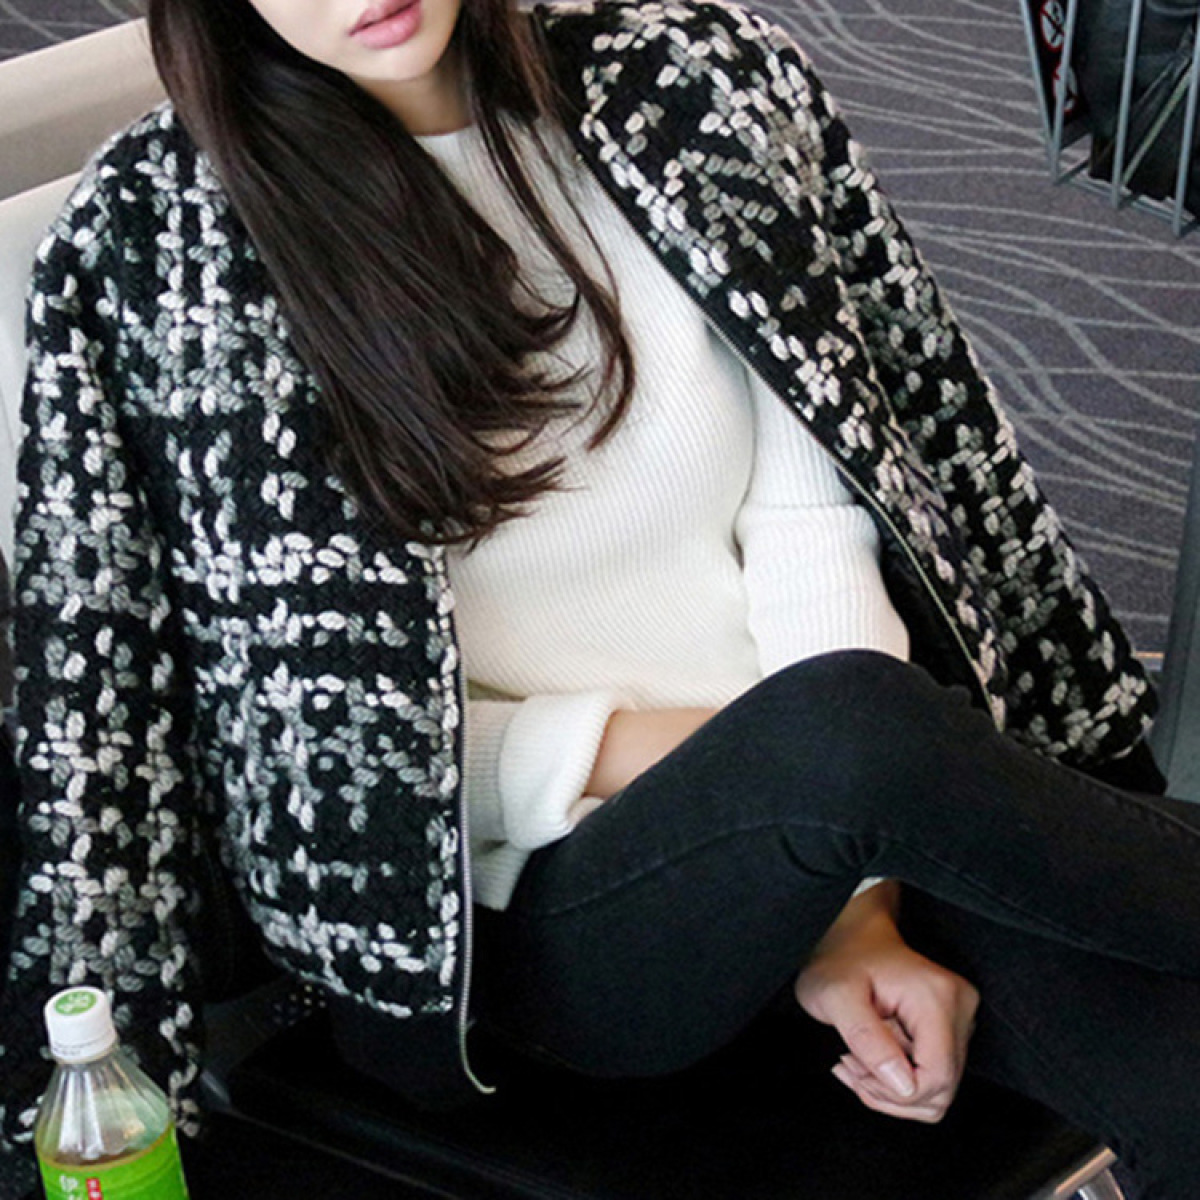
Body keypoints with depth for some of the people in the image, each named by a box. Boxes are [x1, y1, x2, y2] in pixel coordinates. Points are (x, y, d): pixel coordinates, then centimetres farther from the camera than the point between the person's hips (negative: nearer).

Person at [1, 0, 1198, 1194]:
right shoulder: (158, 243, -6)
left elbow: (810, 519, -2)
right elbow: (288, 723, -3)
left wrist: (854, 900, -12)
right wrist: (607, 751, -13)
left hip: (842, 815, 3)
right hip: (542, 901, -2)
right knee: (846, 728, -34)